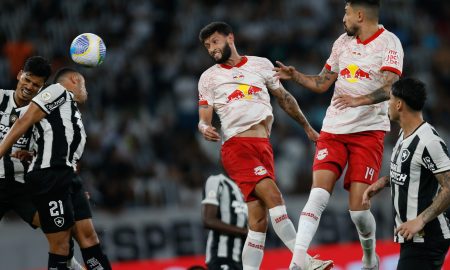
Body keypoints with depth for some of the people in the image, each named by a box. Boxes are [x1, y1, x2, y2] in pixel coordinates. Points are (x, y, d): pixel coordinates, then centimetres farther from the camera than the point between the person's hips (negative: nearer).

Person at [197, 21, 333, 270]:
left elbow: (283, 98, 28)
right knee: (273, 196, -23)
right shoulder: (209, 78, 12)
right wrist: (205, 129, -15)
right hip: (236, 146, -3)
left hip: (264, 147, 4)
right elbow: (204, 120, 9)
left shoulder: (261, 65, 17)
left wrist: (307, 127, 32)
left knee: (258, 221, -4)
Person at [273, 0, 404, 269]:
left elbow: (389, 87, -21)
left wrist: (359, 100, -37)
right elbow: (322, 83, 25)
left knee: (358, 208, -8)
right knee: (318, 195, -13)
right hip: (333, 129, 5)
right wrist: (295, 75, 9)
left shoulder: (388, 42, -6)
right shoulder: (343, 42, 15)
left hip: (369, 132, -5)